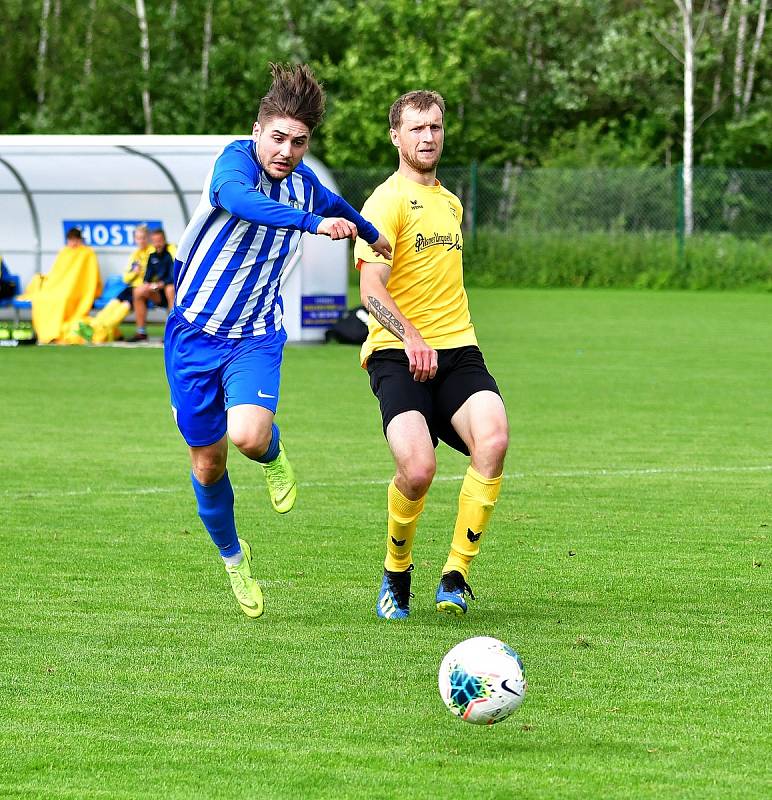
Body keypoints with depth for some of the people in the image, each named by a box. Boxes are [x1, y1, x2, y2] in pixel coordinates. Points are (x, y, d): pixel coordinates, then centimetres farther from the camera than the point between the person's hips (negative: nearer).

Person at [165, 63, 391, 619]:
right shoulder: (236, 159, -17)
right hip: (195, 330, -2)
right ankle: (232, 556, 32)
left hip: (256, 337, 2)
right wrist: (313, 222, -55)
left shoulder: (303, 182, 0)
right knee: (208, 463, 5)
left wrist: (373, 236, 44)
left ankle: (273, 454, 12)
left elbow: (336, 207, 26)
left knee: (248, 435, -26)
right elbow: (239, 198, -43)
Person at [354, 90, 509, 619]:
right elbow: (371, 288, -15)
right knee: (418, 470, -25)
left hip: (457, 350, 6)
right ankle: (396, 573, 5)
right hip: (398, 354, -6)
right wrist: (410, 336, -31)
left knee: (493, 440, -25)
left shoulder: (450, 203, 23)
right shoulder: (388, 200, -3)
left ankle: (456, 575, -15)